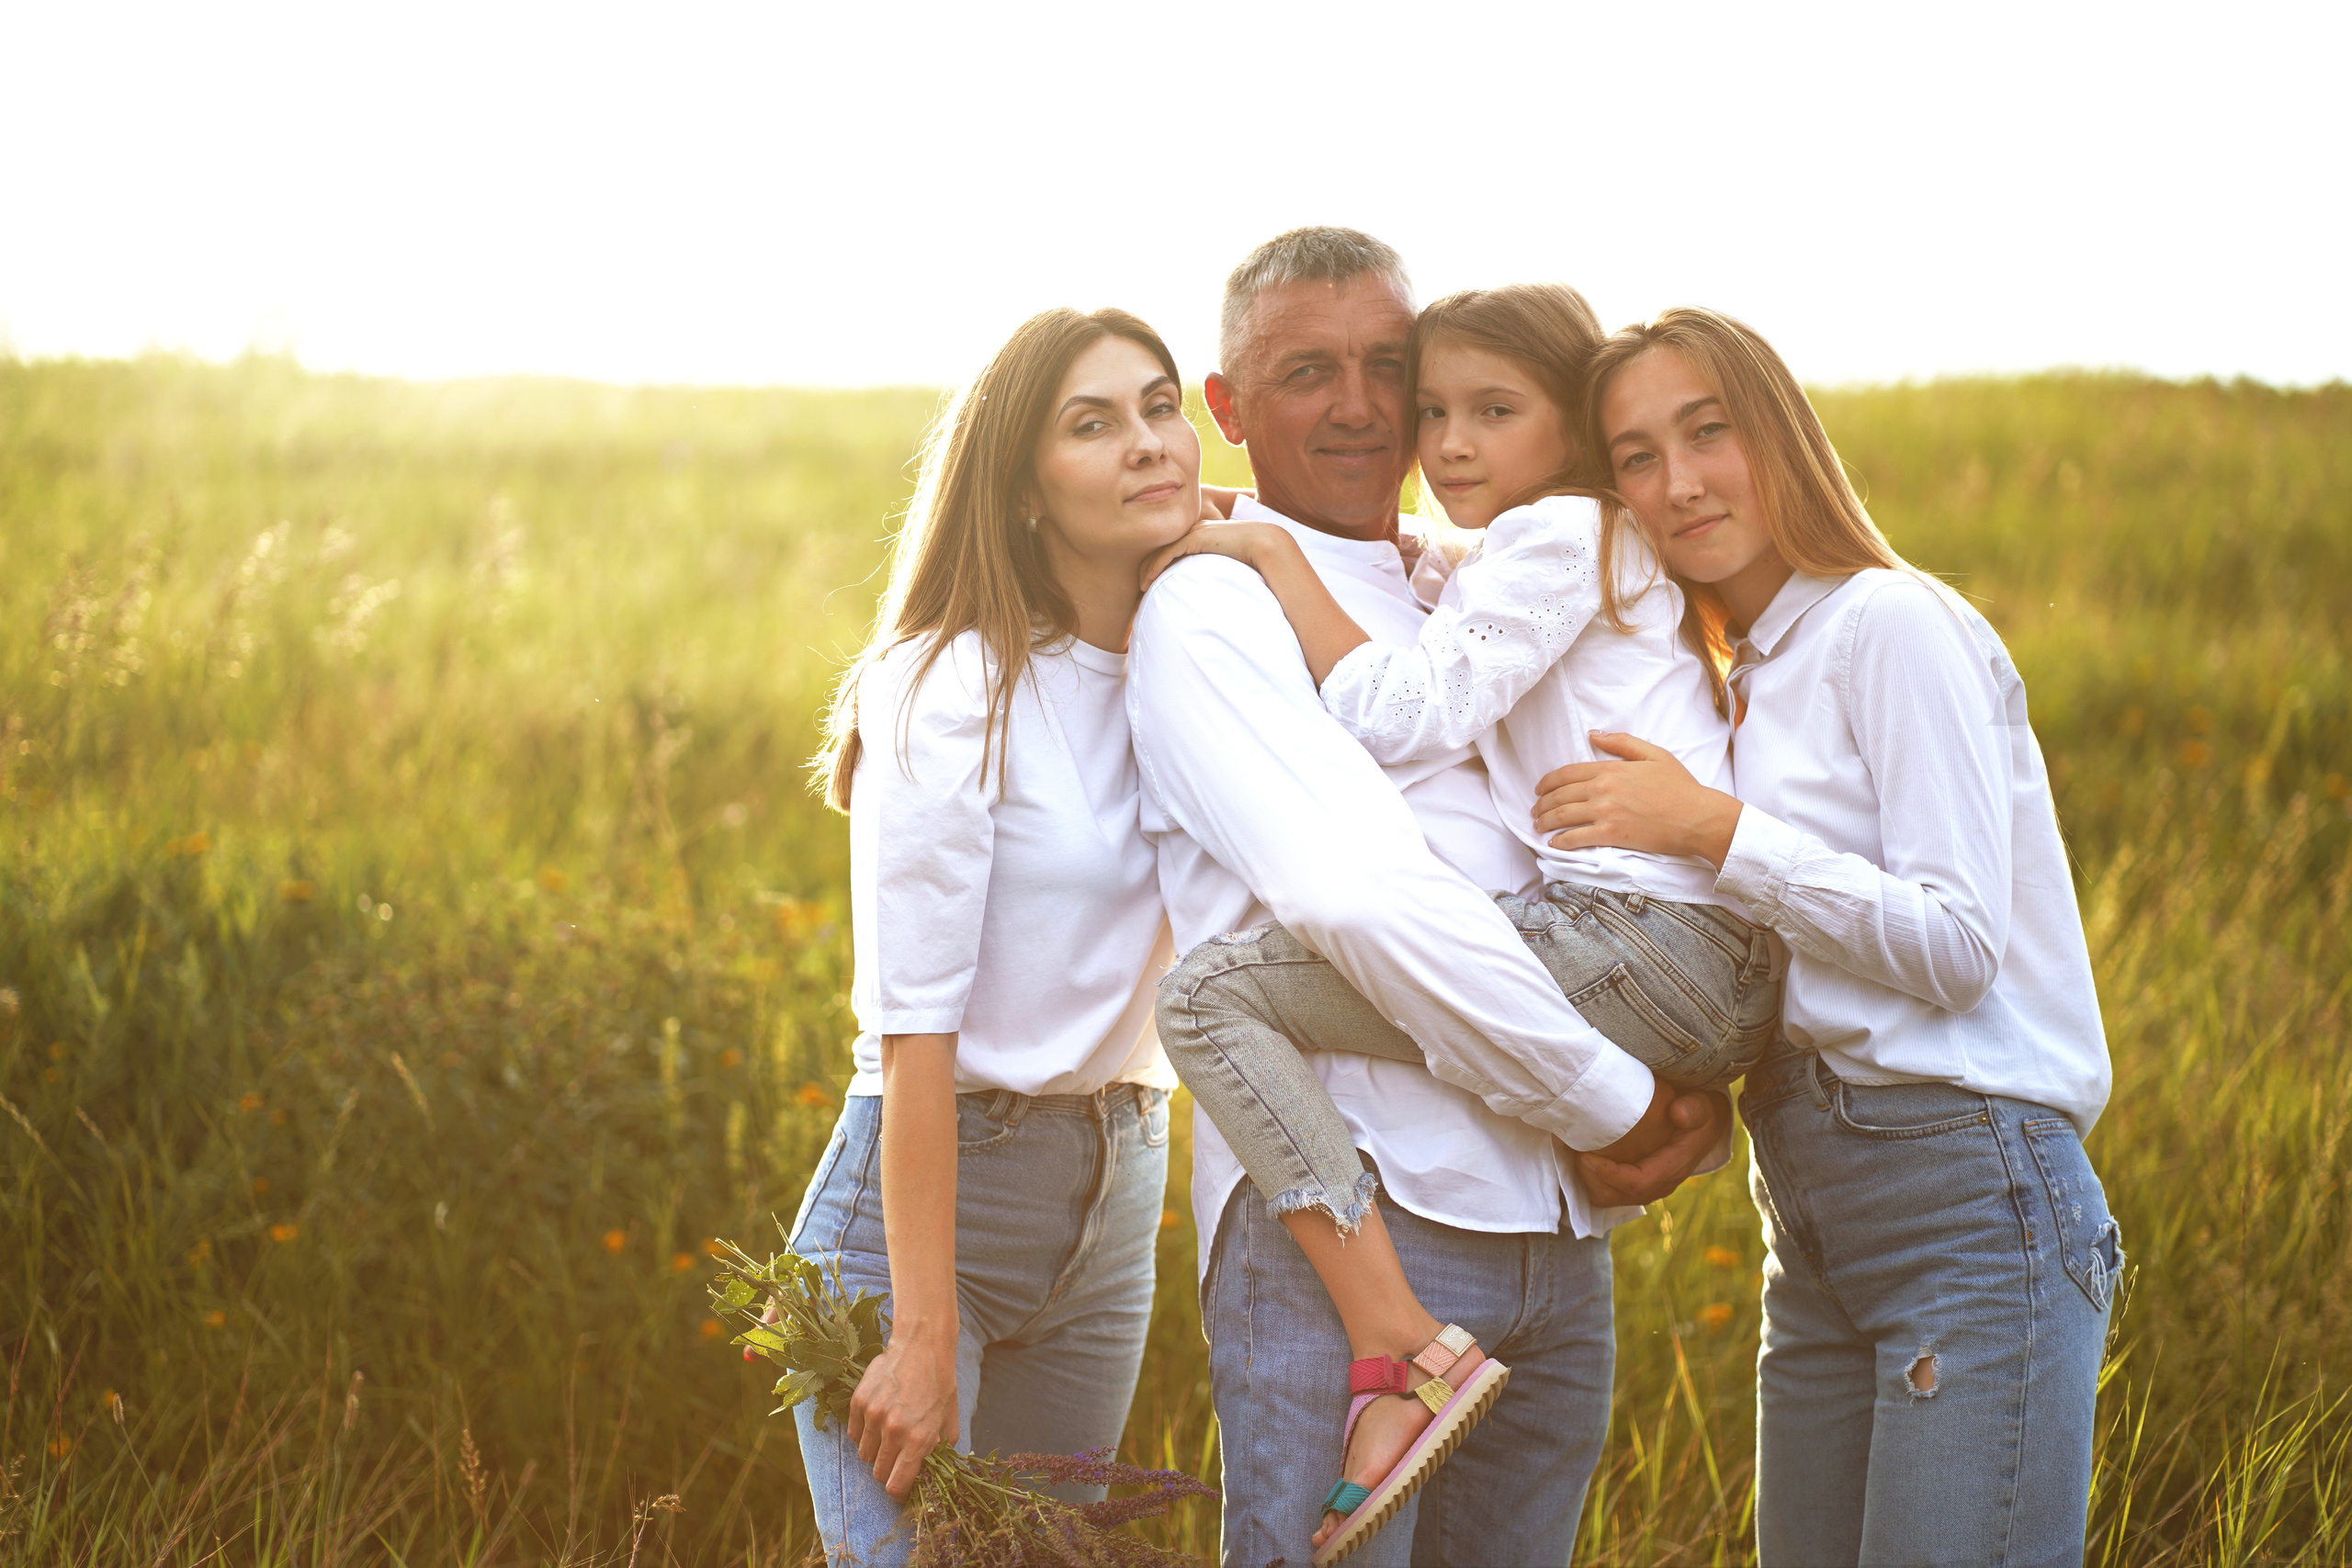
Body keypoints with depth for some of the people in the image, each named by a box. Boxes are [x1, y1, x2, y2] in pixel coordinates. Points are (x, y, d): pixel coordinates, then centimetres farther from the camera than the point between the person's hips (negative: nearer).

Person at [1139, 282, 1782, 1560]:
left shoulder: (1559, 534, -1)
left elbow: (1400, 714, -12)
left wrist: (1270, 551, -3)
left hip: (1645, 944, -11)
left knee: (1214, 992, -17)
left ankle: (1405, 1348, -26)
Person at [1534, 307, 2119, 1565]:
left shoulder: (1892, 625, -7)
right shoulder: (1752, 679, 19)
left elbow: (1959, 943, -14)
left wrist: (1713, 829, -14)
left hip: (1970, 1191, -9)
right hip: (1818, 1222, 9)